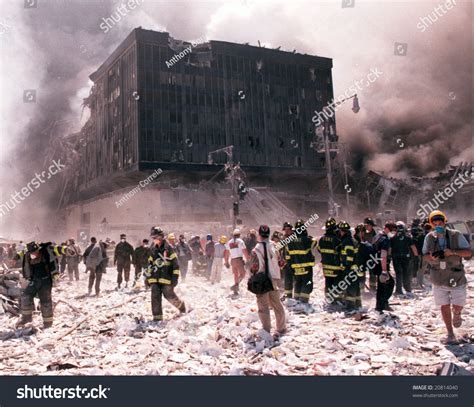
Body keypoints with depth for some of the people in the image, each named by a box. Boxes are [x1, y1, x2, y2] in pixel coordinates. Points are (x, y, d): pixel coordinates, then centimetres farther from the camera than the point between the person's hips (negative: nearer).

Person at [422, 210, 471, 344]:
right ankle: (450, 334, 19)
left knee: (457, 306, 2)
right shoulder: (429, 237, -3)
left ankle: (456, 315, 40)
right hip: (439, 279, 2)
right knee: (444, 306, 6)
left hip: (456, 277, -1)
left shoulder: (456, 235, -10)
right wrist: (431, 257, -18)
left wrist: (452, 252, -26)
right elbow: (424, 255, 5)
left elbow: (469, 252, -10)